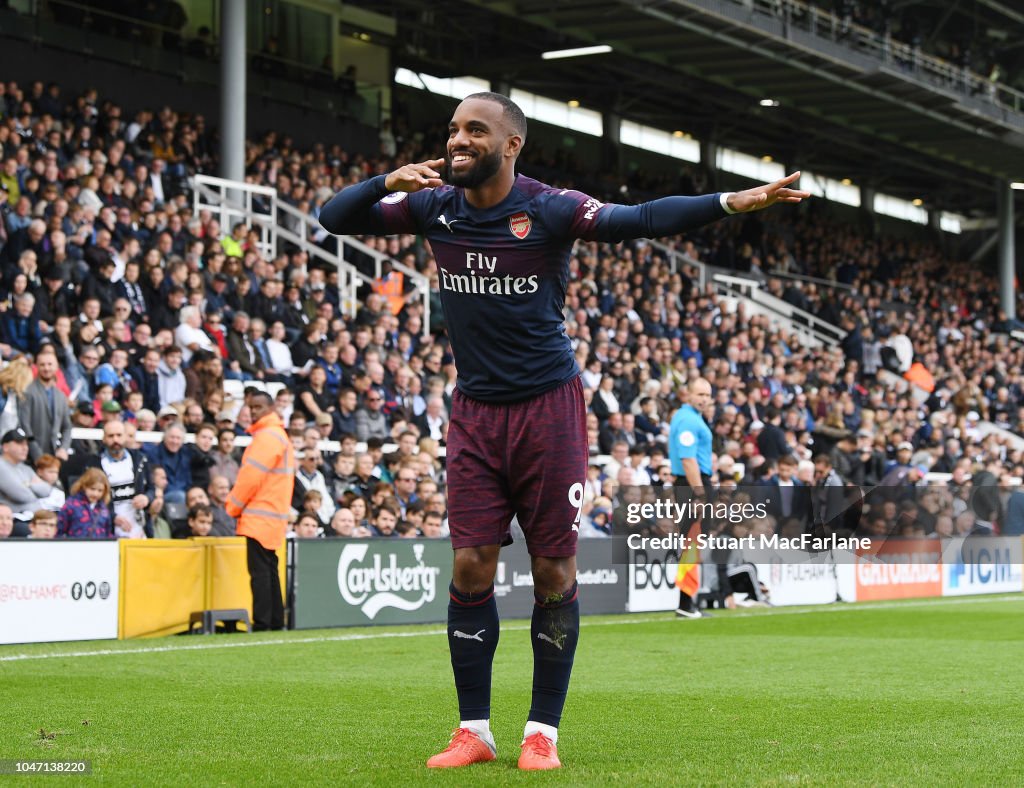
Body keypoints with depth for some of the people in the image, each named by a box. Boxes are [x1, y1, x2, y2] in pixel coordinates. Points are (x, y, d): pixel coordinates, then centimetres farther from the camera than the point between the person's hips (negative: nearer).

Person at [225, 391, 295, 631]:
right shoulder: (279, 435, 21)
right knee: (269, 569, 12)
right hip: (274, 516, 10)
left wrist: (233, 506, -5)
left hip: (259, 518, -10)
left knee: (259, 570, -11)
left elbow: (251, 476, -16)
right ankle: (276, 621, 13)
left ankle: (262, 622, -14)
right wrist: (236, 505, 16)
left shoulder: (267, 436, -12)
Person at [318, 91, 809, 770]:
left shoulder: (548, 209, -11)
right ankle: (474, 731, 9)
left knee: (553, 569, -1)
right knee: (471, 564, 0)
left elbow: (641, 220, -22)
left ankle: (543, 731, 10)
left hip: (547, 408, -3)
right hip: (476, 412, 3)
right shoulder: (434, 205, 1)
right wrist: (386, 183, -14)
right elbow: (335, 218, 6)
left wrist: (732, 202, -36)